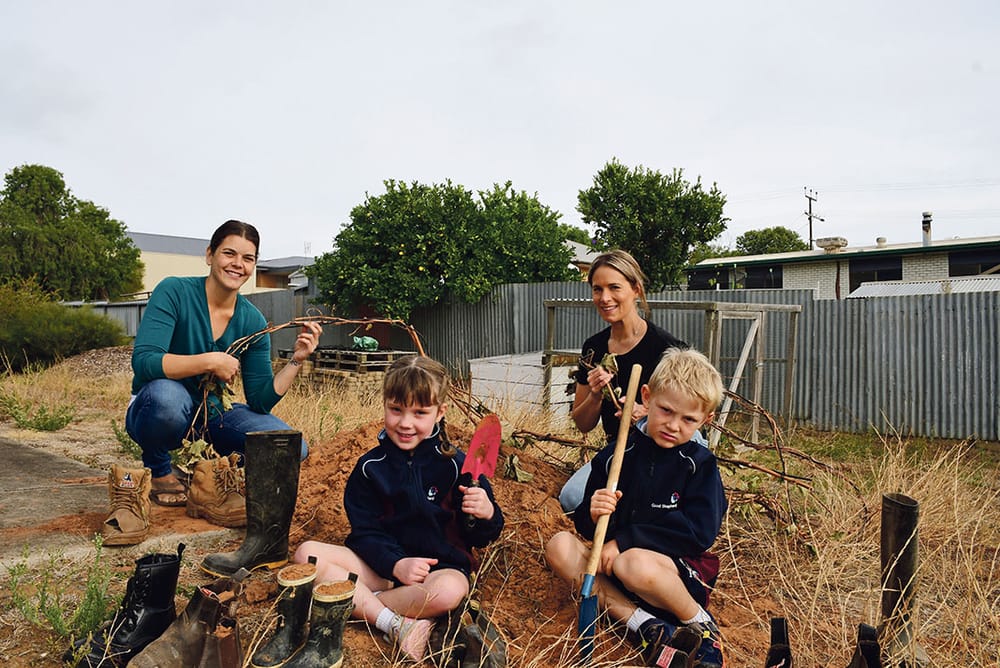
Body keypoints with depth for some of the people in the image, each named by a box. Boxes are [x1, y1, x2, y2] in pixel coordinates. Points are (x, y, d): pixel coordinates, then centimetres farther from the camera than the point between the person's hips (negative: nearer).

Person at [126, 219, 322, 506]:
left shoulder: (252, 321, -5)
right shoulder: (174, 292, -16)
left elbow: (260, 401, -6)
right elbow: (143, 361, -29)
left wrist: (296, 360, -16)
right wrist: (211, 361, -32)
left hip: (211, 416, 4)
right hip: (155, 411, -4)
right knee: (167, 394, -40)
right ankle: (158, 469, -6)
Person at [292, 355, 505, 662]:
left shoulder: (455, 465, -6)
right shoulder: (370, 467, 1)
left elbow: (477, 537, -3)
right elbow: (365, 531, -1)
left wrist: (486, 515, -27)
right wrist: (396, 564, -19)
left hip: (440, 565, -2)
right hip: (382, 565, 3)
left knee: (449, 590, -37)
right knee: (307, 553, -17)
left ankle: (358, 602, -15)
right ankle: (395, 624, -24)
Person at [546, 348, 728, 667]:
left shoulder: (700, 465, -6)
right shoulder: (615, 456, 1)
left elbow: (699, 531, -16)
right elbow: (583, 522, 5)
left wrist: (625, 540, -19)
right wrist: (593, 514, -21)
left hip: (678, 568, -4)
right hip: (614, 563, 4)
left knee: (634, 562, -37)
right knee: (559, 546, -18)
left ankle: (702, 626, -7)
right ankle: (646, 626, -23)